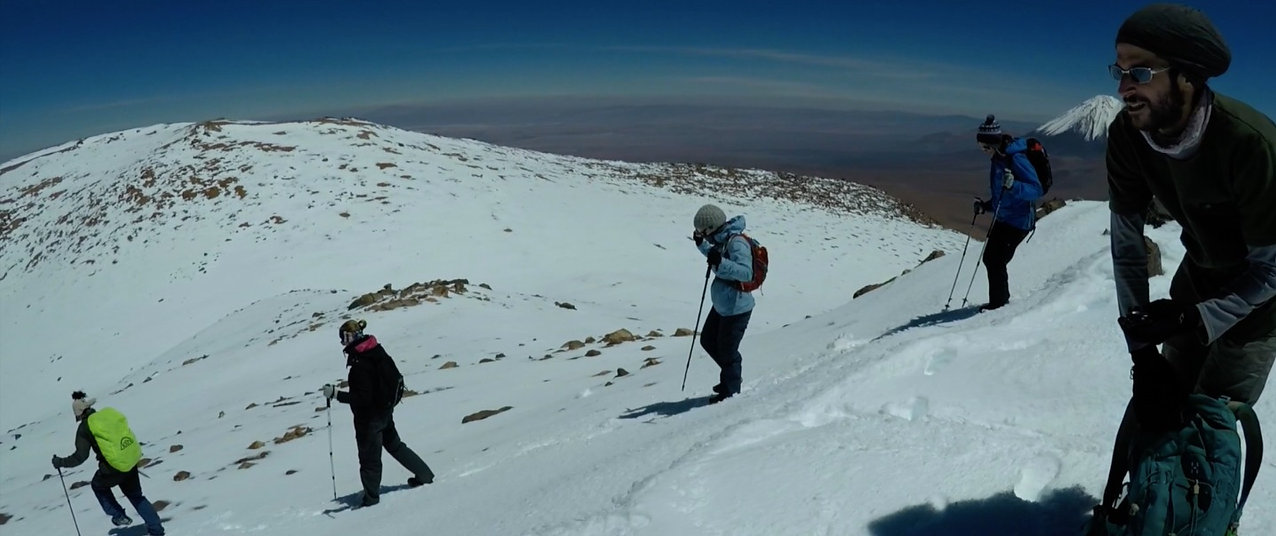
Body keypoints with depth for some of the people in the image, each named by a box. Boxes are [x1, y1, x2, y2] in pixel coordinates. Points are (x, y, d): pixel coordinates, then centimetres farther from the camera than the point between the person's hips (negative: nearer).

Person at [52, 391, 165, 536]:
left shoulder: (85, 428, -8)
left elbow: (80, 457, -9)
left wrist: (61, 462, 7)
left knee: (98, 485, 29)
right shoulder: (108, 413, 8)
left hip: (114, 466, -6)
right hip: (132, 459, 6)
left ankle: (119, 516, 26)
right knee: (135, 495, 21)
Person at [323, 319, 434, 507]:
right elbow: (394, 377, 11)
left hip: (369, 416, -9)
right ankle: (425, 475, 33)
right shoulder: (377, 351, -1)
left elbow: (362, 397, -27)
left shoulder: (360, 363, -27)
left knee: (369, 456, 7)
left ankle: (371, 496, 20)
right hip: (385, 410, 9)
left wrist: (335, 394, -26)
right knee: (394, 444, 25)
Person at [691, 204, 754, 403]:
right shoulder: (722, 240, 5)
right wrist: (701, 244, 14)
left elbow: (746, 273, -35)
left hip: (736, 308, -10)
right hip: (721, 306, 10)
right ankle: (730, 377, 38)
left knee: (727, 351, 2)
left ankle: (731, 392, 21)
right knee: (708, 340, 22)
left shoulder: (737, 243, -25)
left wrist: (720, 262, -43)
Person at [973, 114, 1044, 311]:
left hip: (1019, 220, -9)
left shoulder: (1016, 158, -20)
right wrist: (985, 206, 7)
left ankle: (999, 303, 7)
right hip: (1003, 219, 9)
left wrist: (1013, 185, -39)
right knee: (989, 258, 13)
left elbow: (1036, 189, -24)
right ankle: (999, 301, 27)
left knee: (996, 261, -6)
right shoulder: (998, 158, 8)